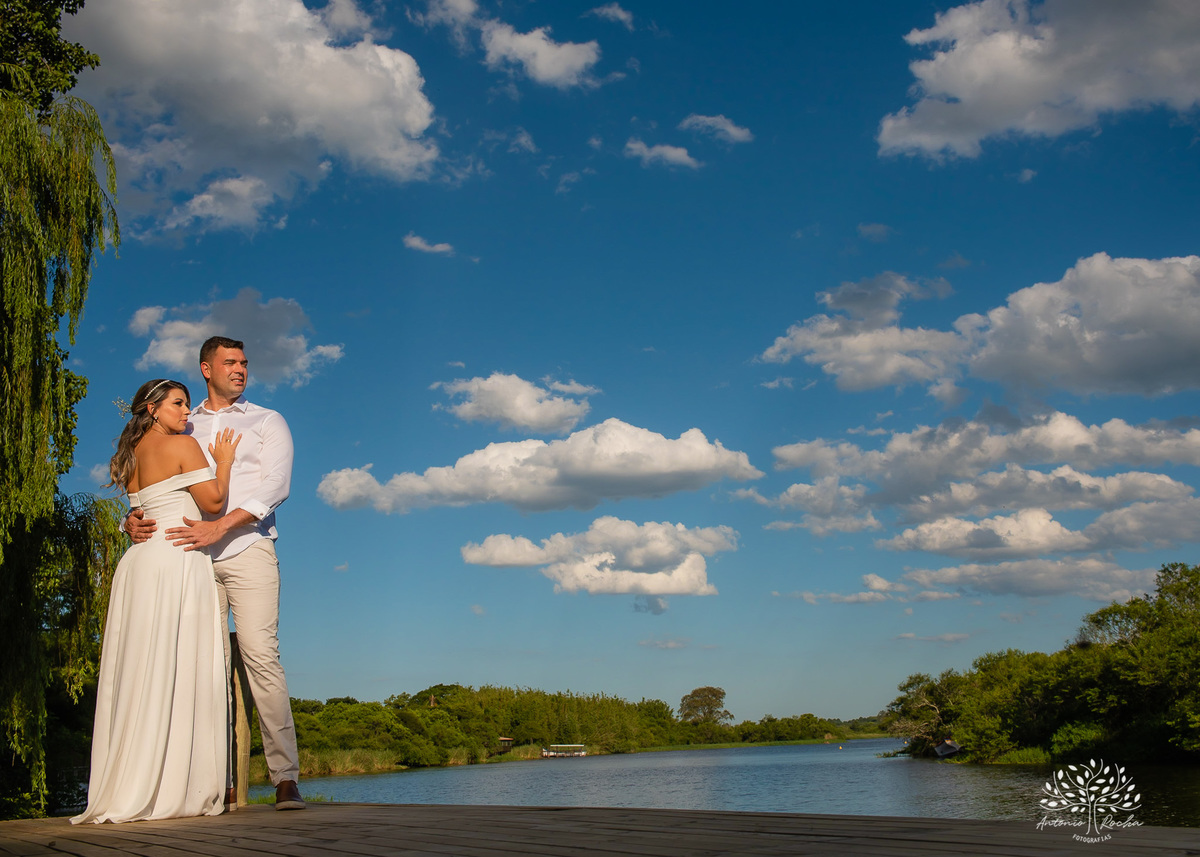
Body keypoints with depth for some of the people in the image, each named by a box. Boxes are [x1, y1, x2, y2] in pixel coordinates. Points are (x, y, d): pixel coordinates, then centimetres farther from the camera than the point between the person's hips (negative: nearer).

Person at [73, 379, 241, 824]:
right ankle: (175, 791, -8)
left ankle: (127, 791, 4)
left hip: (136, 564, 7)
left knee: (136, 677, 5)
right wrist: (223, 460, 7)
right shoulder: (182, 445, -3)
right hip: (177, 560, -7)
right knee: (178, 675, -7)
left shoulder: (131, 454, 18)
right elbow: (213, 500, -5)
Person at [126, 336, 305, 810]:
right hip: (192, 556, 3)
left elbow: (274, 485, -2)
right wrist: (134, 519, -7)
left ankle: (286, 777, -16)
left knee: (260, 655, -15)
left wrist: (218, 526, -15)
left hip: (247, 548, -3)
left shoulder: (267, 422, 13)